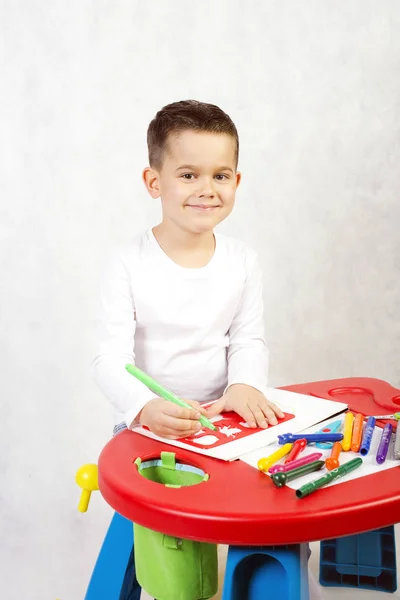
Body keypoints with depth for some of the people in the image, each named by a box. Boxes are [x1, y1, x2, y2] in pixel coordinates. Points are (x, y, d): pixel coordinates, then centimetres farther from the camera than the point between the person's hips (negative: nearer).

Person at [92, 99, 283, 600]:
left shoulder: (242, 262, -1)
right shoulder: (128, 265, -13)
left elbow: (249, 338, 2)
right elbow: (110, 359, -18)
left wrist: (244, 385, -19)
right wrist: (147, 407, -37)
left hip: (220, 419, 3)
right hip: (146, 423, -3)